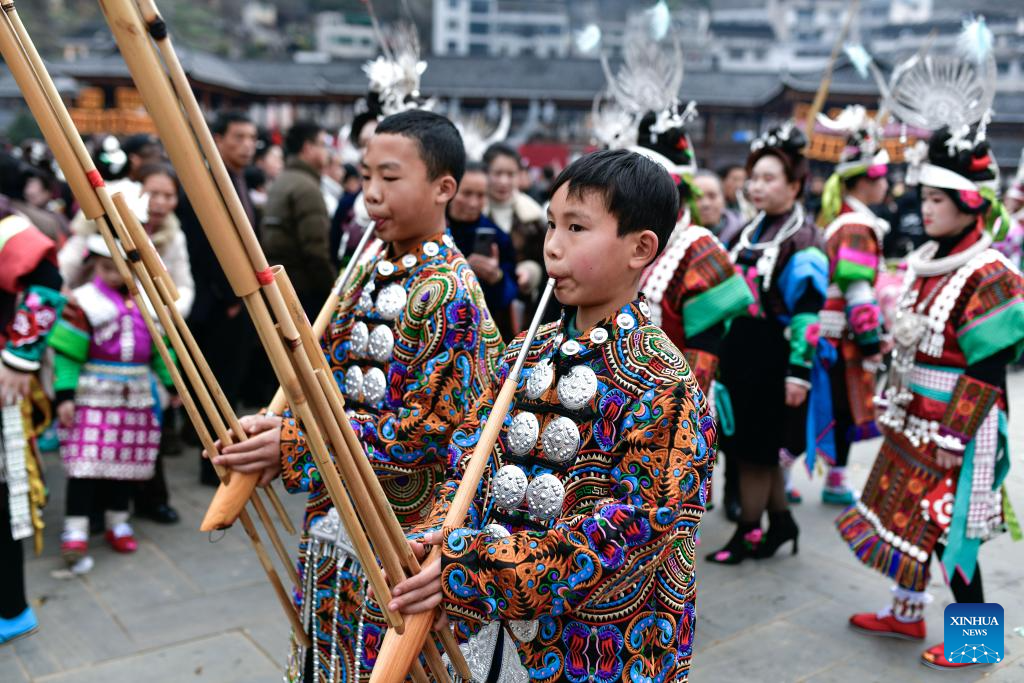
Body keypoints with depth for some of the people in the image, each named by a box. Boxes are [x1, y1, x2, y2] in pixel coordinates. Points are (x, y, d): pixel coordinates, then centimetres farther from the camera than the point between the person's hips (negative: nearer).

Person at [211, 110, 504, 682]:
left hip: (401, 531, -7)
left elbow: (430, 429, -22)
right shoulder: (371, 273, 5)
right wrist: (274, 428, -5)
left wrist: (297, 442, -23)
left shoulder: (450, 293, -19)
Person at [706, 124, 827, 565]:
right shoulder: (752, 231, 12)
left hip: (773, 359, -8)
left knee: (754, 449, 1)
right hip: (740, 352, 8)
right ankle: (781, 522, 31)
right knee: (757, 449, 15)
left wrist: (799, 371, -21)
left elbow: (808, 311, -17)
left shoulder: (803, 242, -13)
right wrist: (723, 348, 19)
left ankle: (748, 534, 16)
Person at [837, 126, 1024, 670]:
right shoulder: (927, 264, 7)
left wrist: (955, 437, -18)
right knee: (909, 512, 16)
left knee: (948, 526, 0)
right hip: (915, 420, 8)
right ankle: (906, 613, 33)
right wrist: (892, 406, 15)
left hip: (956, 427, -8)